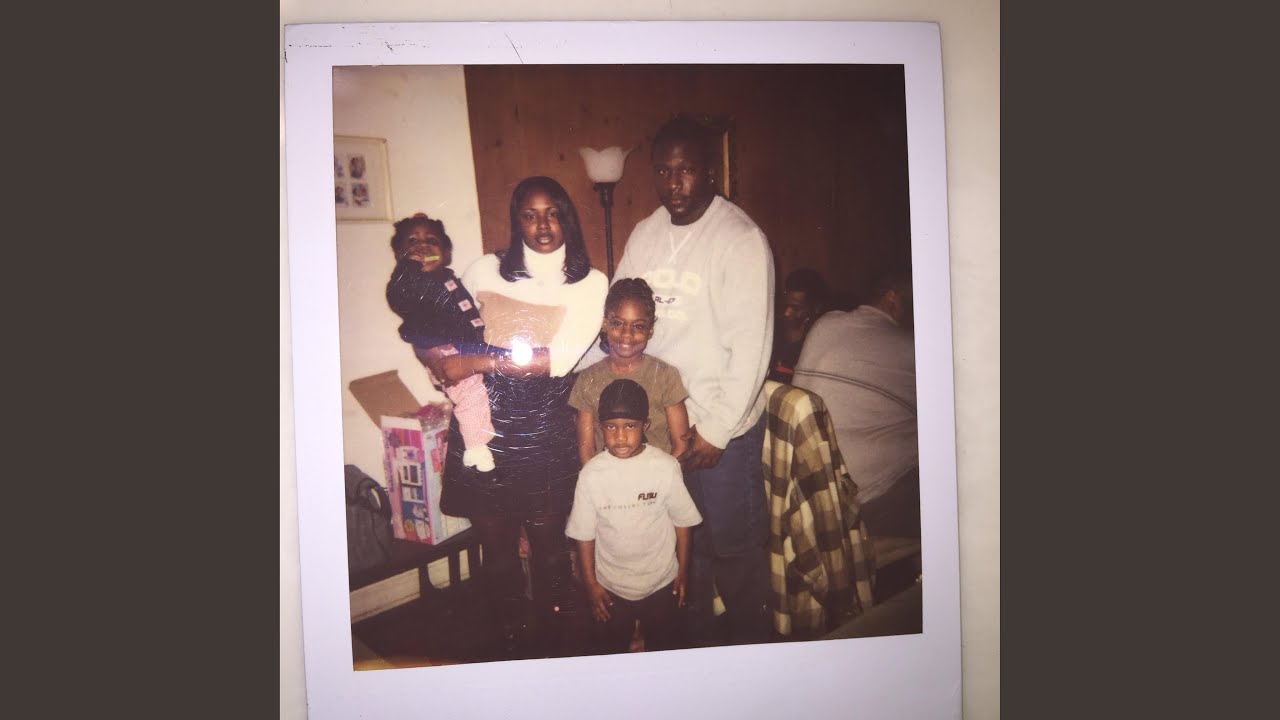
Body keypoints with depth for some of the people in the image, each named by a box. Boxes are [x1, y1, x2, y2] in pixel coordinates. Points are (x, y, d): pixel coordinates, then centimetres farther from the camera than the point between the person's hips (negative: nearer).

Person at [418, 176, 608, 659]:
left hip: (547, 434, -1)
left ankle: (548, 645, 31)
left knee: (548, 542, 8)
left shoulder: (590, 283, 0)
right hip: (486, 426, 2)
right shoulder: (485, 271, 6)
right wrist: (441, 360, -11)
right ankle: (510, 640, 32)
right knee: (495, 544, 10)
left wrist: (476, 363, -15)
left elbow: (560, 357, -13)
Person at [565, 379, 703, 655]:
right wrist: (591, 584, -2)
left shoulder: (665, 467, -17)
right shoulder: (592, 474, -16)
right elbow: (584, 534, -6)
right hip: (610, 586, 0)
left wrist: (683, 571, 1)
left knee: (664, 647, 20)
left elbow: (681, 522, -6)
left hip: (661, 582, 0)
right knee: (609, 650, 20)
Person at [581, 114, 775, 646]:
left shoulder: (740, 239, -13)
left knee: (733, 543, 8)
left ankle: (749, 643, 32)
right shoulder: (644, 235, 5)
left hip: (722, 426, -5)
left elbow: (750, 347, -15)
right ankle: (695, 639, 39)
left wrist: (716, 429, -16)